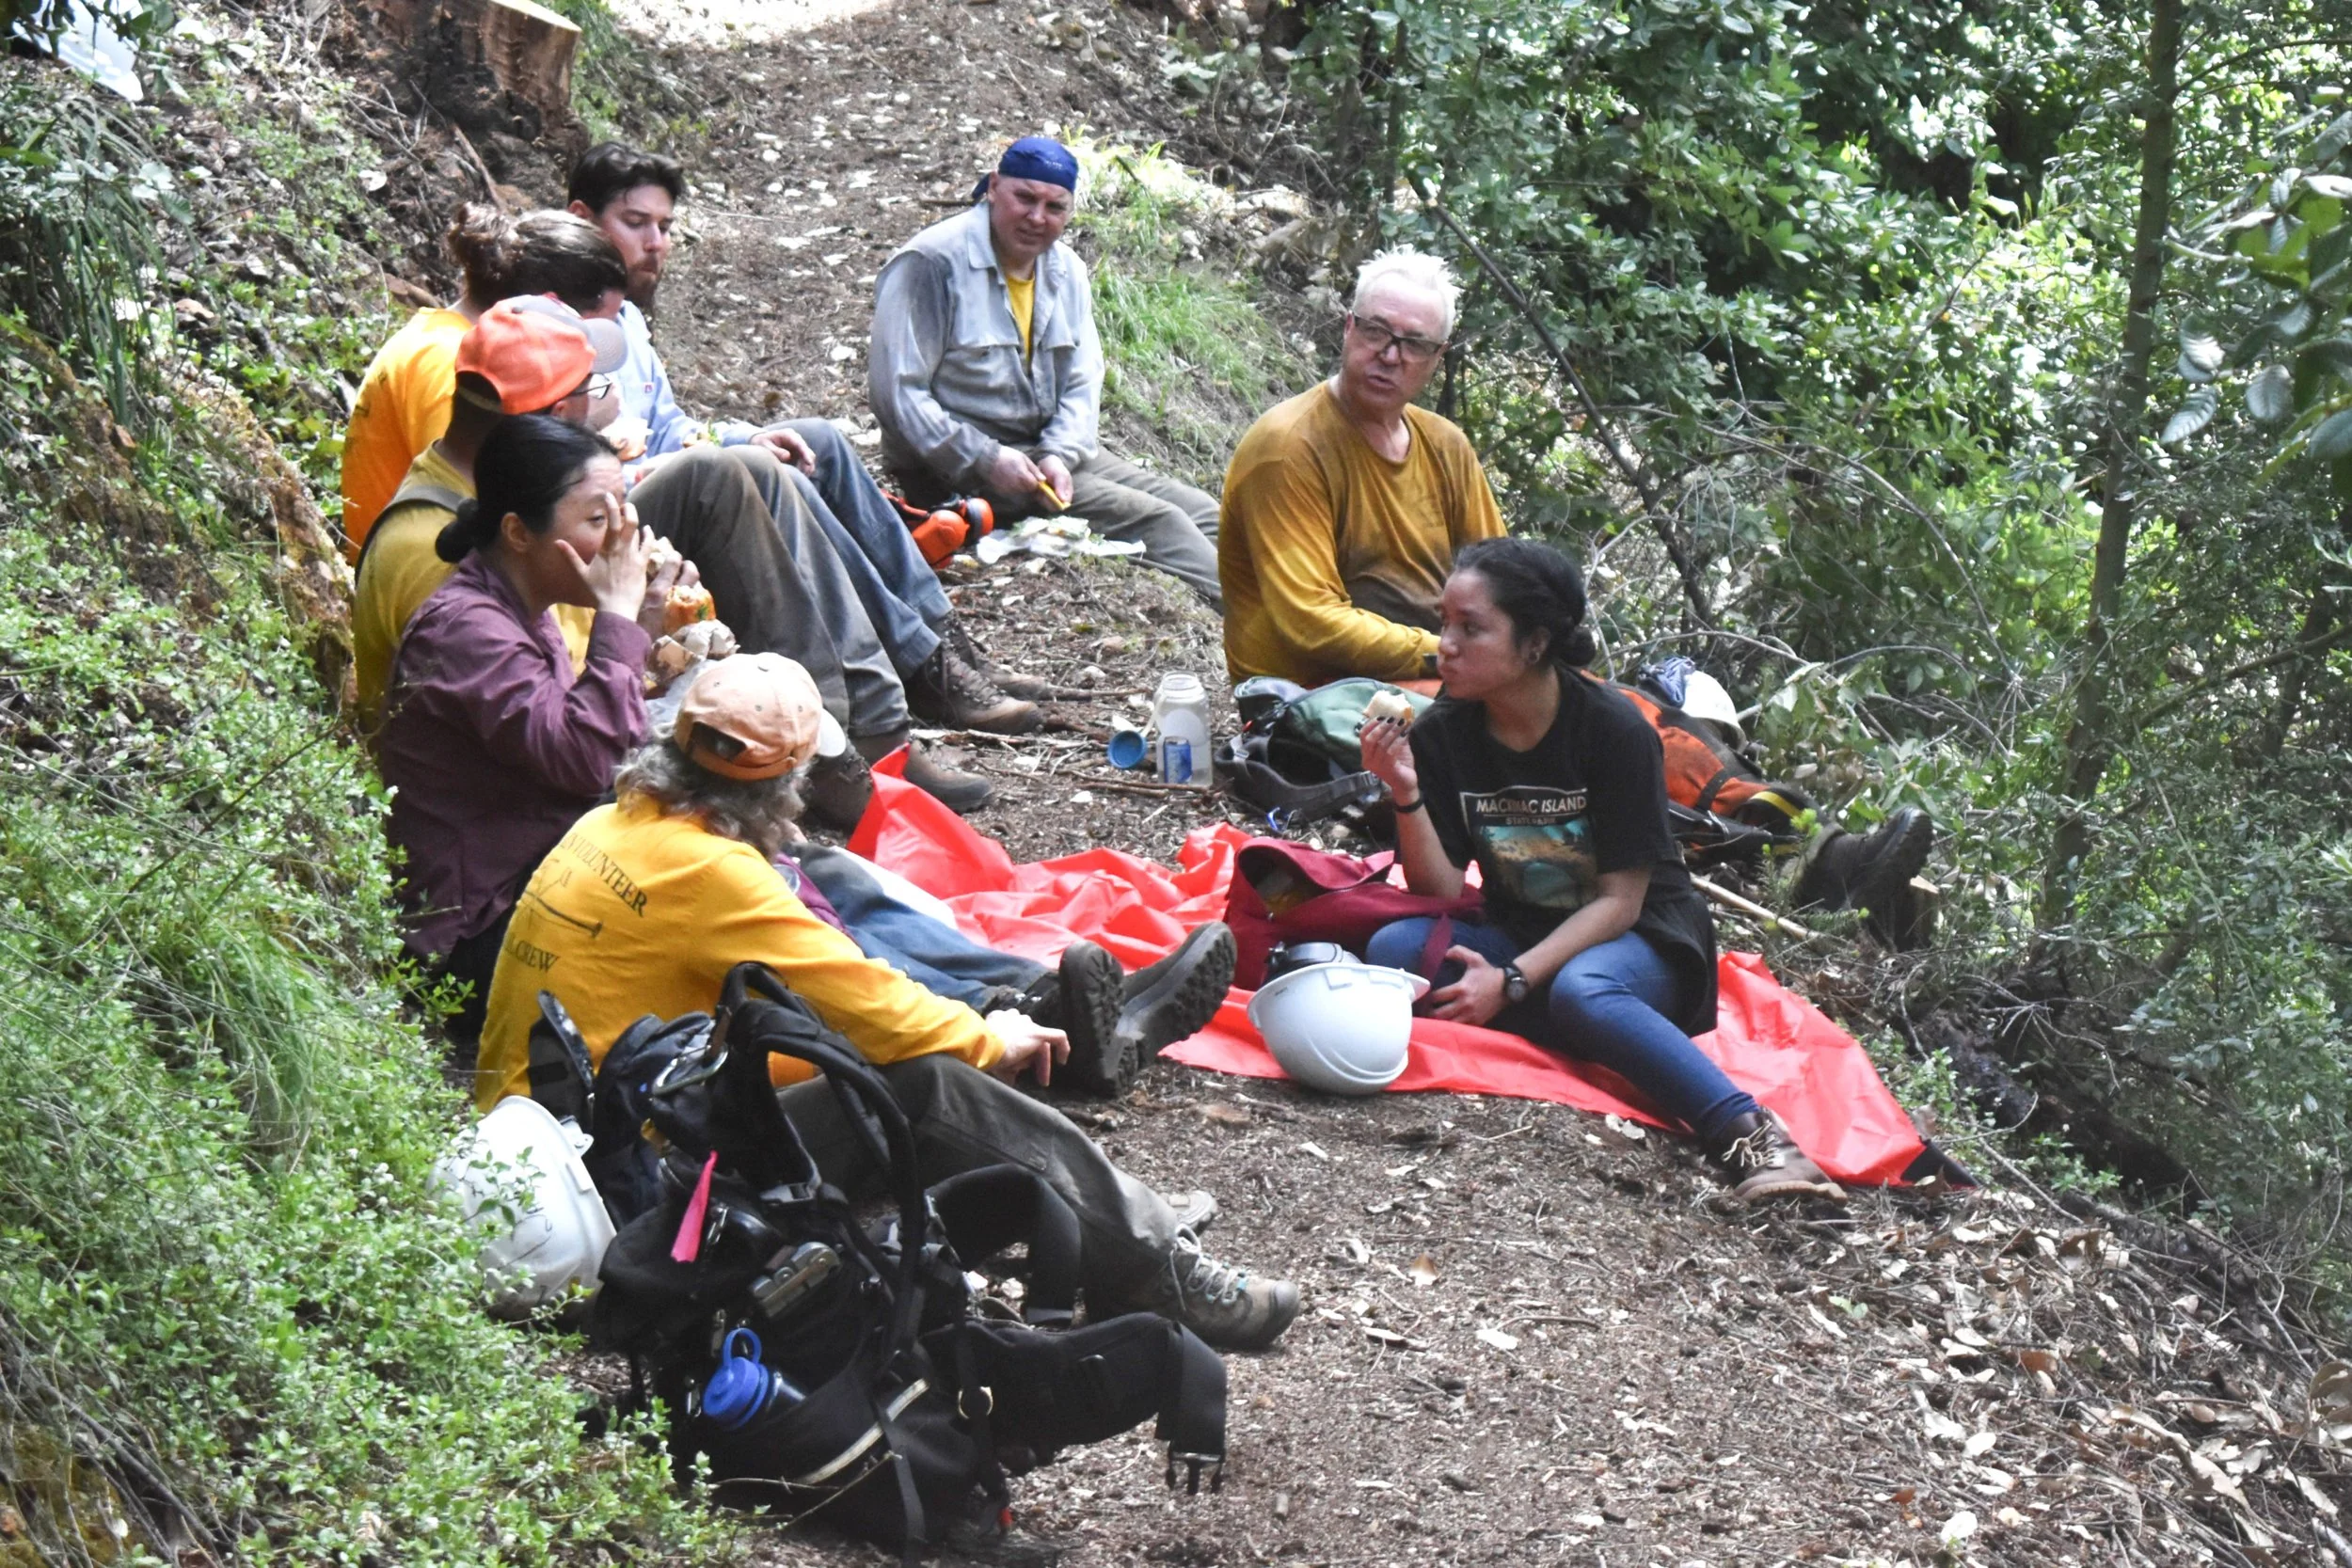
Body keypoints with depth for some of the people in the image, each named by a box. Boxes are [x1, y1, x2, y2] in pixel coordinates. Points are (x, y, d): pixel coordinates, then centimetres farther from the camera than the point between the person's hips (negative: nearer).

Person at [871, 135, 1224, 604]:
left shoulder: (1066, 271, 10)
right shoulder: (930, 264, -13)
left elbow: (1082, 384, 7)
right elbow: (896, 392, -18)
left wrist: (1060, 454, -14)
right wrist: (987, 461, -23)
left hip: (1054, 448, 8)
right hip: (957, 473, -8)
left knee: (1205, 516, -6)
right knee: (1151, 518, -22)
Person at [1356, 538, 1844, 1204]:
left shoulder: (1615, 730, -17)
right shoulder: (1442, 734, -5)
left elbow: (1620, 902, -16)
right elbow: (1442, 892, -7)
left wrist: (1510, 982, -26)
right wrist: (1405, 794, -23)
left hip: (1642, 942, -5)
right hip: (1521, 937, 5)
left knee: (1580, 989, -40)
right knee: (1393, 947, -24)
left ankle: (1755, 1139, -52)